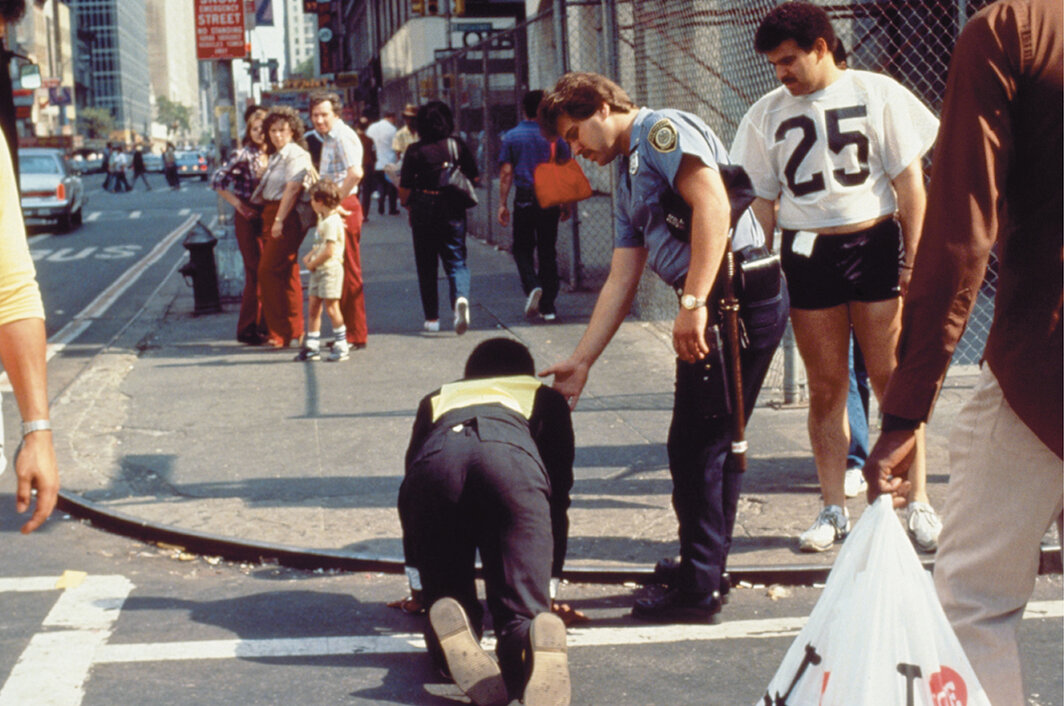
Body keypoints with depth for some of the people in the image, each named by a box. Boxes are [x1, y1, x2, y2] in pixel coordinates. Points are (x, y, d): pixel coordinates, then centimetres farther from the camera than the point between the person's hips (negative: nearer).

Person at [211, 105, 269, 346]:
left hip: (268, 216, 6)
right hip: (249, 218, -6)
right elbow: (217, 180, -13)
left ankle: (265, 326, 17)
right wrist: (238, 204, -14)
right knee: (255, 272, -5)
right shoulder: (243, 154, -11)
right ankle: (248, 329, 3)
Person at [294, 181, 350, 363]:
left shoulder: (332, 221, -16)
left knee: (331, 307, -6)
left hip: (330, 268, -10)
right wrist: (309, 257, 6)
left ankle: (341, 346, 0)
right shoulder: (322, 219, 15)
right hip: (318, 270, 10)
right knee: (313, 308, 9)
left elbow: (329, 251, -22)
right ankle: (312, 347, 13)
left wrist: (313, 263, -12)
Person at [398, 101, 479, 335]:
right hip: (453, 210, 1)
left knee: (426, 265, 11)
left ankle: (432, 318, 14)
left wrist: (410, 208, 12)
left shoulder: (416, 151, -8)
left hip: (424, 210, -1)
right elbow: (474, 178, 4)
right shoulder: (458, 145, -2)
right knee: (456, 260, 5)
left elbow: (404, 189, -6)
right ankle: (460, 297, -25)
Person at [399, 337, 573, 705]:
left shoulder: (437, 399, 44)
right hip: (512, 457, -1)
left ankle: (451, 633, -25)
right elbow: (559, 493, 35)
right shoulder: (542, 397, 41)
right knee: (522, 617, -3)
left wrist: (418, 576, 53)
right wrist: (550, 576, 42)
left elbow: (409, 488, 44)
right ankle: (539, 642, -39)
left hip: (437, 461, 1)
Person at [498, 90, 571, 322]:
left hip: (524, 200, -1)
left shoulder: (512, 137, 0)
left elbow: (506, 173, -2)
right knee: (547, 253, 8)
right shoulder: (555, 136, 1)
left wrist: (502, 204, 2)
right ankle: (548, 307, 8)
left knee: (522, 249, 13)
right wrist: (566, 204, 11)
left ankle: (532, 286, -15)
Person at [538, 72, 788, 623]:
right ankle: (705, 575, 27)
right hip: (717, 307, 10)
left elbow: (713, 205, -21)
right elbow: (620, 282, 23)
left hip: (738, 294, -10)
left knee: (698, 446, -5)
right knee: (712, 446, 16)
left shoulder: (663, 130, -5)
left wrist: (694, 303, -26)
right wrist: (581, 361, 20)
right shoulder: (628, 179, 24)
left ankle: (697, 590, 2)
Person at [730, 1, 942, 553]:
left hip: (875, 244, -2)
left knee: (894, 382, -1)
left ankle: (919, 503, 8)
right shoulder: (766, 113, 8)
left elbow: (909, 182, 2)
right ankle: (834, 510, 13)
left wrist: (913, 258, -4)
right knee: (826, 389, 5)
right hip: (807, 254, 2)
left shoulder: (876, 93, 2)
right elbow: (762, 200, 10)